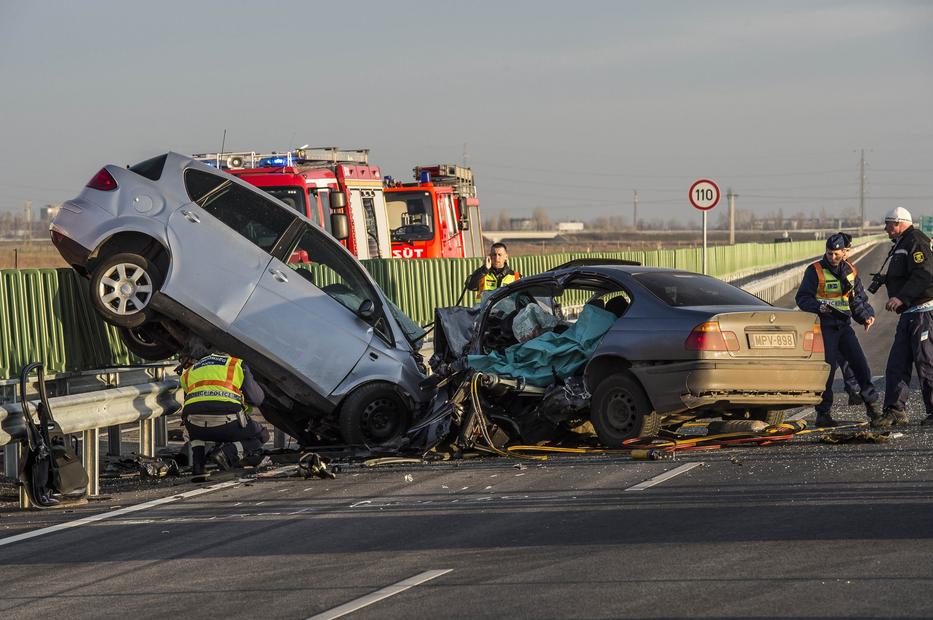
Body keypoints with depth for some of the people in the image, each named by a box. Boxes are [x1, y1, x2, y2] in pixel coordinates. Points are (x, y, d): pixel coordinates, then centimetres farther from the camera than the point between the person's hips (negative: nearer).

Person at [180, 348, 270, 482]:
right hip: (227, 422, -3)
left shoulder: (188, 372, 30)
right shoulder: (237, 364, 20)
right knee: (261, 436, 23)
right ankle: (227, 453, -6)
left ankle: (197, 468, 14)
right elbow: (257, 399, 21)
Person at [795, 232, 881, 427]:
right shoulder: (815, 271, -5)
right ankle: (823, 413, -3)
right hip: (824, 325, -5)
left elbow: (859, 298, 20)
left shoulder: (850, 271, 10)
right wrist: (819, 307, -24)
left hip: (843, 325, 5)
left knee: (859, 363, 1)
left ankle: (872, 403, 14)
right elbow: (802, 298, -7)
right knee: (827, 367, -9)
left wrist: (866, 315, 5)